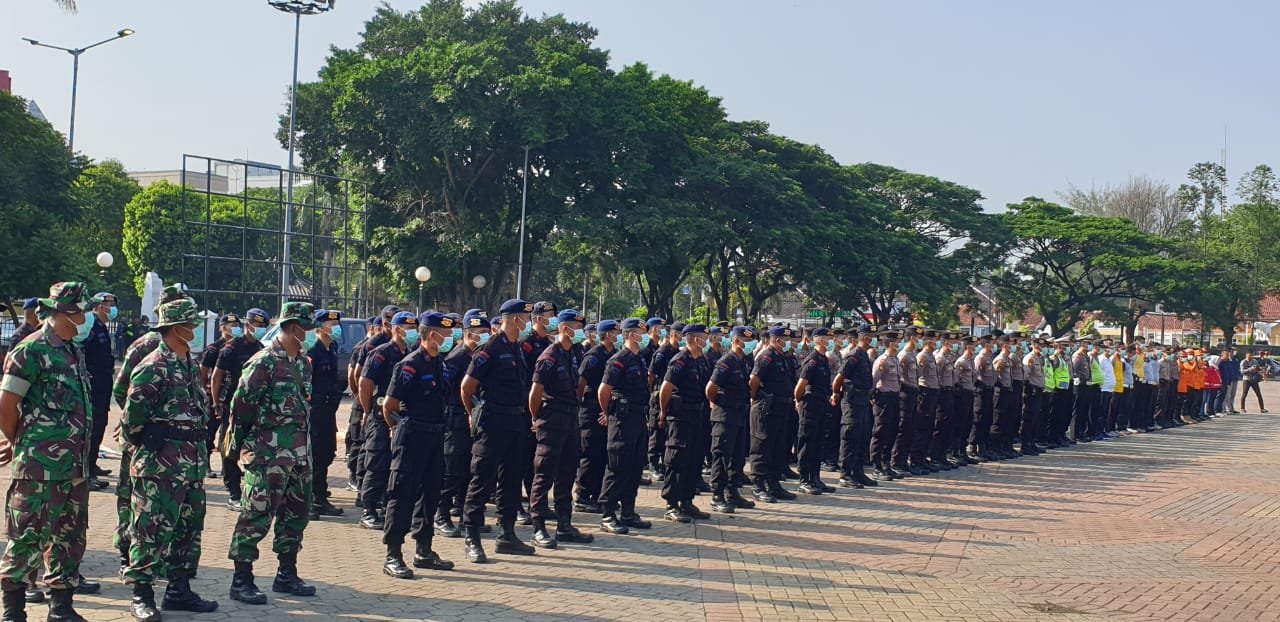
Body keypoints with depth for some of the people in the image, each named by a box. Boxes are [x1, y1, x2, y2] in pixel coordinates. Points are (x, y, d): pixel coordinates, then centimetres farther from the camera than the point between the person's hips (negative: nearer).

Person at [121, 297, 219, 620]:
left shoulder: (191, 363, 13)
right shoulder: (154, 367, -14)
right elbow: (132, 417, -15)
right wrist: (150, 445, -5)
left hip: (193, 461, 9)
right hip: (161, 464, -9)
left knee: (190, 527, 13)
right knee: (153, 529, -3)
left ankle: (179, 589, 23)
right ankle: (142, 595, 4)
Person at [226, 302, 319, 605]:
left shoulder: (303, 362, 12)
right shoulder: (264, 361, -12)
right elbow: (241, 404, -11)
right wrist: (237, 444, -7)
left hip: (300, 451, 8)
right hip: (268, 452, -8)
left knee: (296, 513, 13)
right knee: (257, 514, -4)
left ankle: (286, 575, 25)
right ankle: (241, 580, 3)